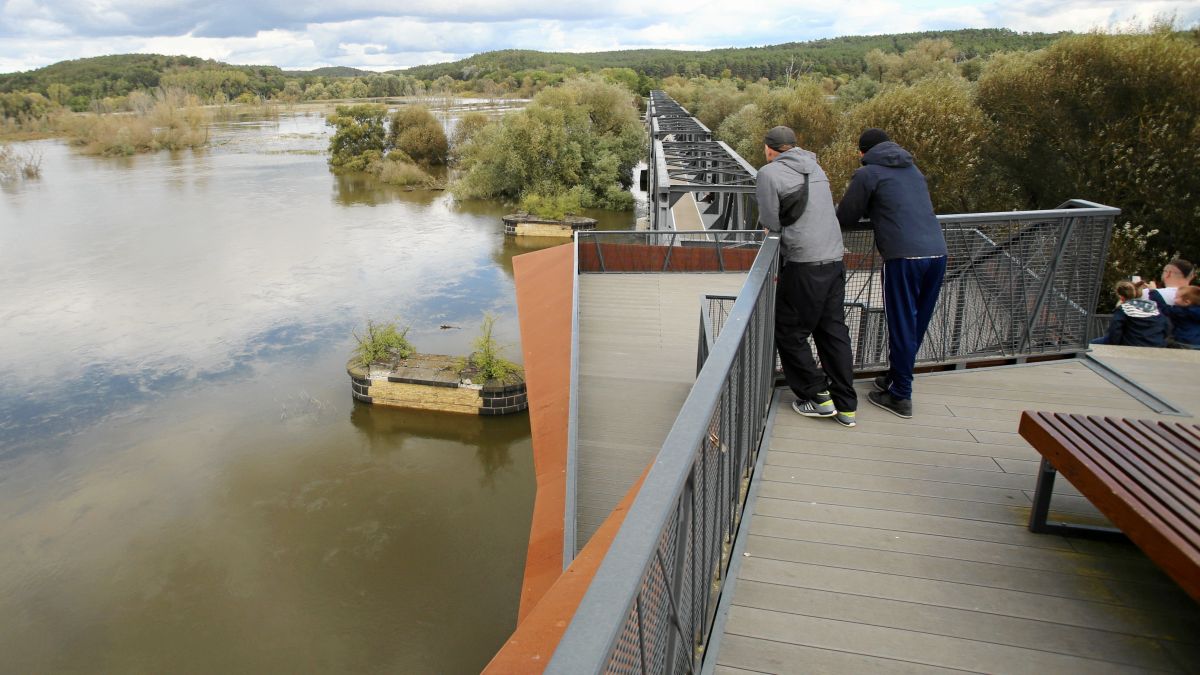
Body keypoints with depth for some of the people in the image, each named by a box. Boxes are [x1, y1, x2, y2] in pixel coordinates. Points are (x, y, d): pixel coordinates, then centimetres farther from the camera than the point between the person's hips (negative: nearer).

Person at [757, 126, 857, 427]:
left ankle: (818, 396, 13)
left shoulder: (770, 172, -7)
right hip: (834, 259, 7)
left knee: (790, 334, 8)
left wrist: (766, 220, 14)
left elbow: (771, 223, -7)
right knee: (834, 331, 13)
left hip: (803, 265, -7)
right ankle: (845, 405, 18)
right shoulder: (815, 167, 15)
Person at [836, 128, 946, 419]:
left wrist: (865, 208, 27)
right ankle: (897, 378, 31)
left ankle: (900, 396, 9)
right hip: (937, 252, 7)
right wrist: (876, 209, 32)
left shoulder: (868, 174, 2)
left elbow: (845, 218, 5)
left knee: (901, 326, 1)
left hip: (904, 256, -6)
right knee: (917, 324, 15)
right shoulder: (913, 170, 23)